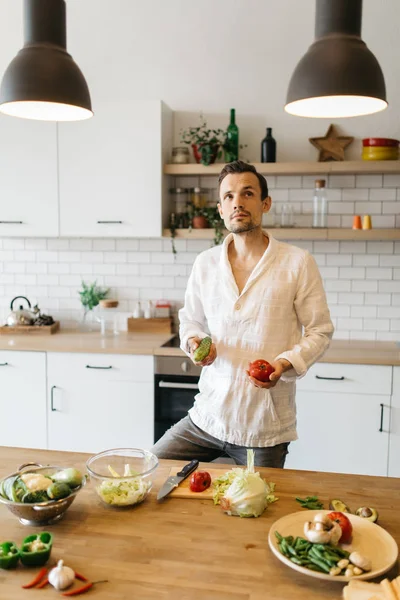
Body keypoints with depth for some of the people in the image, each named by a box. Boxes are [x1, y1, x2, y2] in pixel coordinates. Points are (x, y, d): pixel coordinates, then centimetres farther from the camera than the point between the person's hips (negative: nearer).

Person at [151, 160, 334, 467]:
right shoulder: (205, 263, 3)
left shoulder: (298, 263, -8)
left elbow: (320, 331, -3)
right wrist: (194, 341, -7)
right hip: (208, 416, 3)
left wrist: (285, 364, -20)